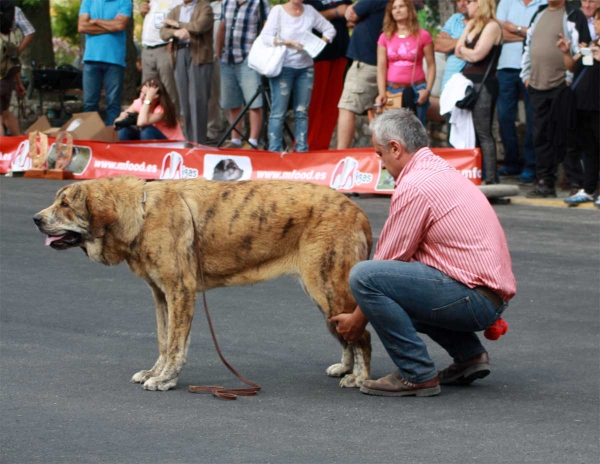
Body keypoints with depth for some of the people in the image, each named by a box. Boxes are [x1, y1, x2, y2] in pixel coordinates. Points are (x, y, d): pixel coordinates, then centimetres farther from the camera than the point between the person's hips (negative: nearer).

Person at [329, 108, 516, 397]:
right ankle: (468, 355, 20)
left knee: (364, 276, -17)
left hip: (473, 298, -10)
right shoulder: (442, 171, 19)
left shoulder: (414, 186, -12)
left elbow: (390, 259, -7)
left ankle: (417, 375, -11)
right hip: (492, 298, 10)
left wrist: (359, 318, 5)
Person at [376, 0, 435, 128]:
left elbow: (431, 65, 1)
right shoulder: (385, 37, 8)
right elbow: (381, 67, 5)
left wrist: (428, 90, -11)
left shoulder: (423, 36, 1)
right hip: (391, 91, 2)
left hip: (416, 91, -2)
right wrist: (382, 93, -6)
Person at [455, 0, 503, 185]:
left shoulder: (492, 26, -10)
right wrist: (468, 27, -1)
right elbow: (459, 51, 8)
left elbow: (476, 55, -17)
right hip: (469, 82, 9)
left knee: (483, 134, -10)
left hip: (483, 84, -9)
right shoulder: (474, 26, 18)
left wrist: (463, 49, 1)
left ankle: (490, 179, -11)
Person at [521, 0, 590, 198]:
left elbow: (581, 49, -10)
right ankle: (545, 183, 12)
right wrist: (526, 75, 16)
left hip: (562, 85, -6)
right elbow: (528, 46, 24)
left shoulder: (574, 16, -4)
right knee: (541, 136, 6)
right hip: (537, 85, 6)